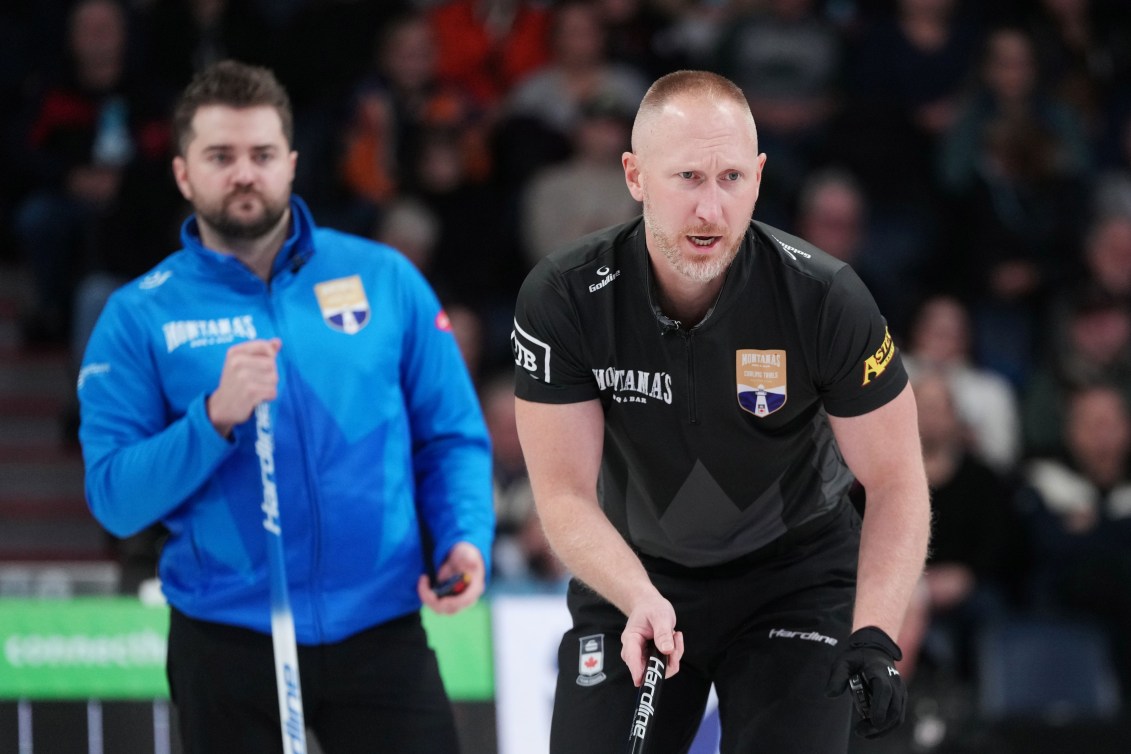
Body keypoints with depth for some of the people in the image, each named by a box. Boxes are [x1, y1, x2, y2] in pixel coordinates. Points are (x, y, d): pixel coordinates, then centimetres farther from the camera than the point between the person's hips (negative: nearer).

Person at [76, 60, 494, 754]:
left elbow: (453, 439, 8)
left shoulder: (385, 279, 5)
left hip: (380, 632, 0)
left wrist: (466, 539, -10)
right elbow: (114, 499, -6)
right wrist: (215, 419, -20)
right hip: (228, 640, 0)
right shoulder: (140, 317, 2)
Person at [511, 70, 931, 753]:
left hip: (795, 576, -1)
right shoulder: (563, 299, -19)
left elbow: (896, 483, -15)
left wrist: (875, 636, -29)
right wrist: (640, 601, -35)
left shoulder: (825, 298, -22)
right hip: (631, 574, 1)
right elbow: (566, 492, -17)